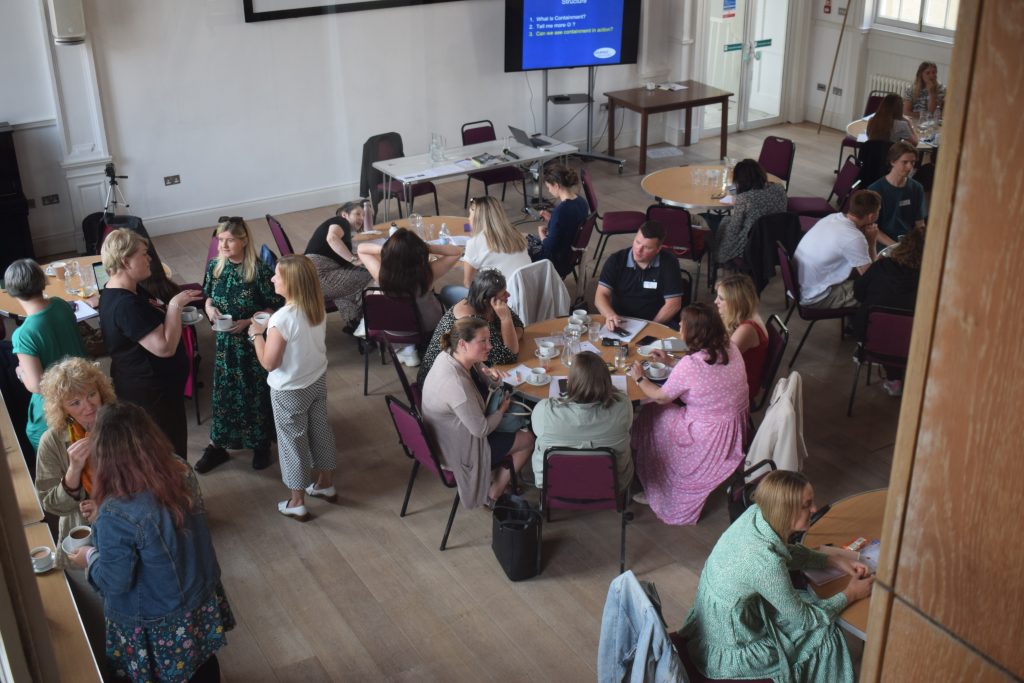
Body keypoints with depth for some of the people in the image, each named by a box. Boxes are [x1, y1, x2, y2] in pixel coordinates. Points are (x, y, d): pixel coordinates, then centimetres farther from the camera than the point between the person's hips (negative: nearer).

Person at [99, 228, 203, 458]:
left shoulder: (127, 290, 4)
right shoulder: (125, 305, -29)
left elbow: (153, 321, 19)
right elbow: (165, 347, -32)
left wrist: (175, 305, 3)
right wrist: (175, 305, -23)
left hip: (147, 386, 11)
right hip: (151, 391, -11)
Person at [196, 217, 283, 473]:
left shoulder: (259, 270, -18)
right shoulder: (214, 266, -2)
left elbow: (274, 307, -13)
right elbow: (208, 296, 12)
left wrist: (247, 322, -22)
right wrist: (209, 308, -10)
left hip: (253, 341, -4)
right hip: (224, 340, 4)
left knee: (256, 392, 9)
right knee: (223, 391, 13)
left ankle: (261, 444, 27)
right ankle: (217, 445, 26)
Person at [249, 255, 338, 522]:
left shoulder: (282, 319, -30)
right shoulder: (318, 309, -8)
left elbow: (269, 362, -23)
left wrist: (256, 334, -10)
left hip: (290, 390, -7)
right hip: (318, 380, 7)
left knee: (293, 441, 9)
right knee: (320, 430, 22)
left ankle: (297, 503, 23)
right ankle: (326, 484, 41)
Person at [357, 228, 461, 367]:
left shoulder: (381, 273, -34)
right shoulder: (427, 274, -37)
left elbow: (361, 248, -14)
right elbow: (457, 252, -22)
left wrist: (387, 249, -28)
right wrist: (426, 247, -31)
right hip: (427, 327, -1)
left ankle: (407, 349, 33)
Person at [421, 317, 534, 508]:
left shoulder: (448, 355, -10)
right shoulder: (457, 384, -37)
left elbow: (473, 368, 15)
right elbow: (481, 430, -27)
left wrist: (485, 371, -8)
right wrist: (502, 409, -9)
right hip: (457, 451, -9)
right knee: (528, 439, 6)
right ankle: (493, 495, 20)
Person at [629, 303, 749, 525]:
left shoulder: (690, 364, -27)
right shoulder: (730, 349, -5)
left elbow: (660, 397, -10)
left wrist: (639, 378, 8)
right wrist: (670, 362, 19)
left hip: (712, 439, -8)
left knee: (650, 417, 14)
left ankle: (657, 493, 30)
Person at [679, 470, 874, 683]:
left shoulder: (756, 514, -11)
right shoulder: (766, 562, -32)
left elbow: (788, 553, 13)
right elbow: (803, 618, -16)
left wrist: (834, 560, 4)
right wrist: (850, 594, -4)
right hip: (724, 653, -7)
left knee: (807, 601, 16)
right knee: (824, 635, 4)